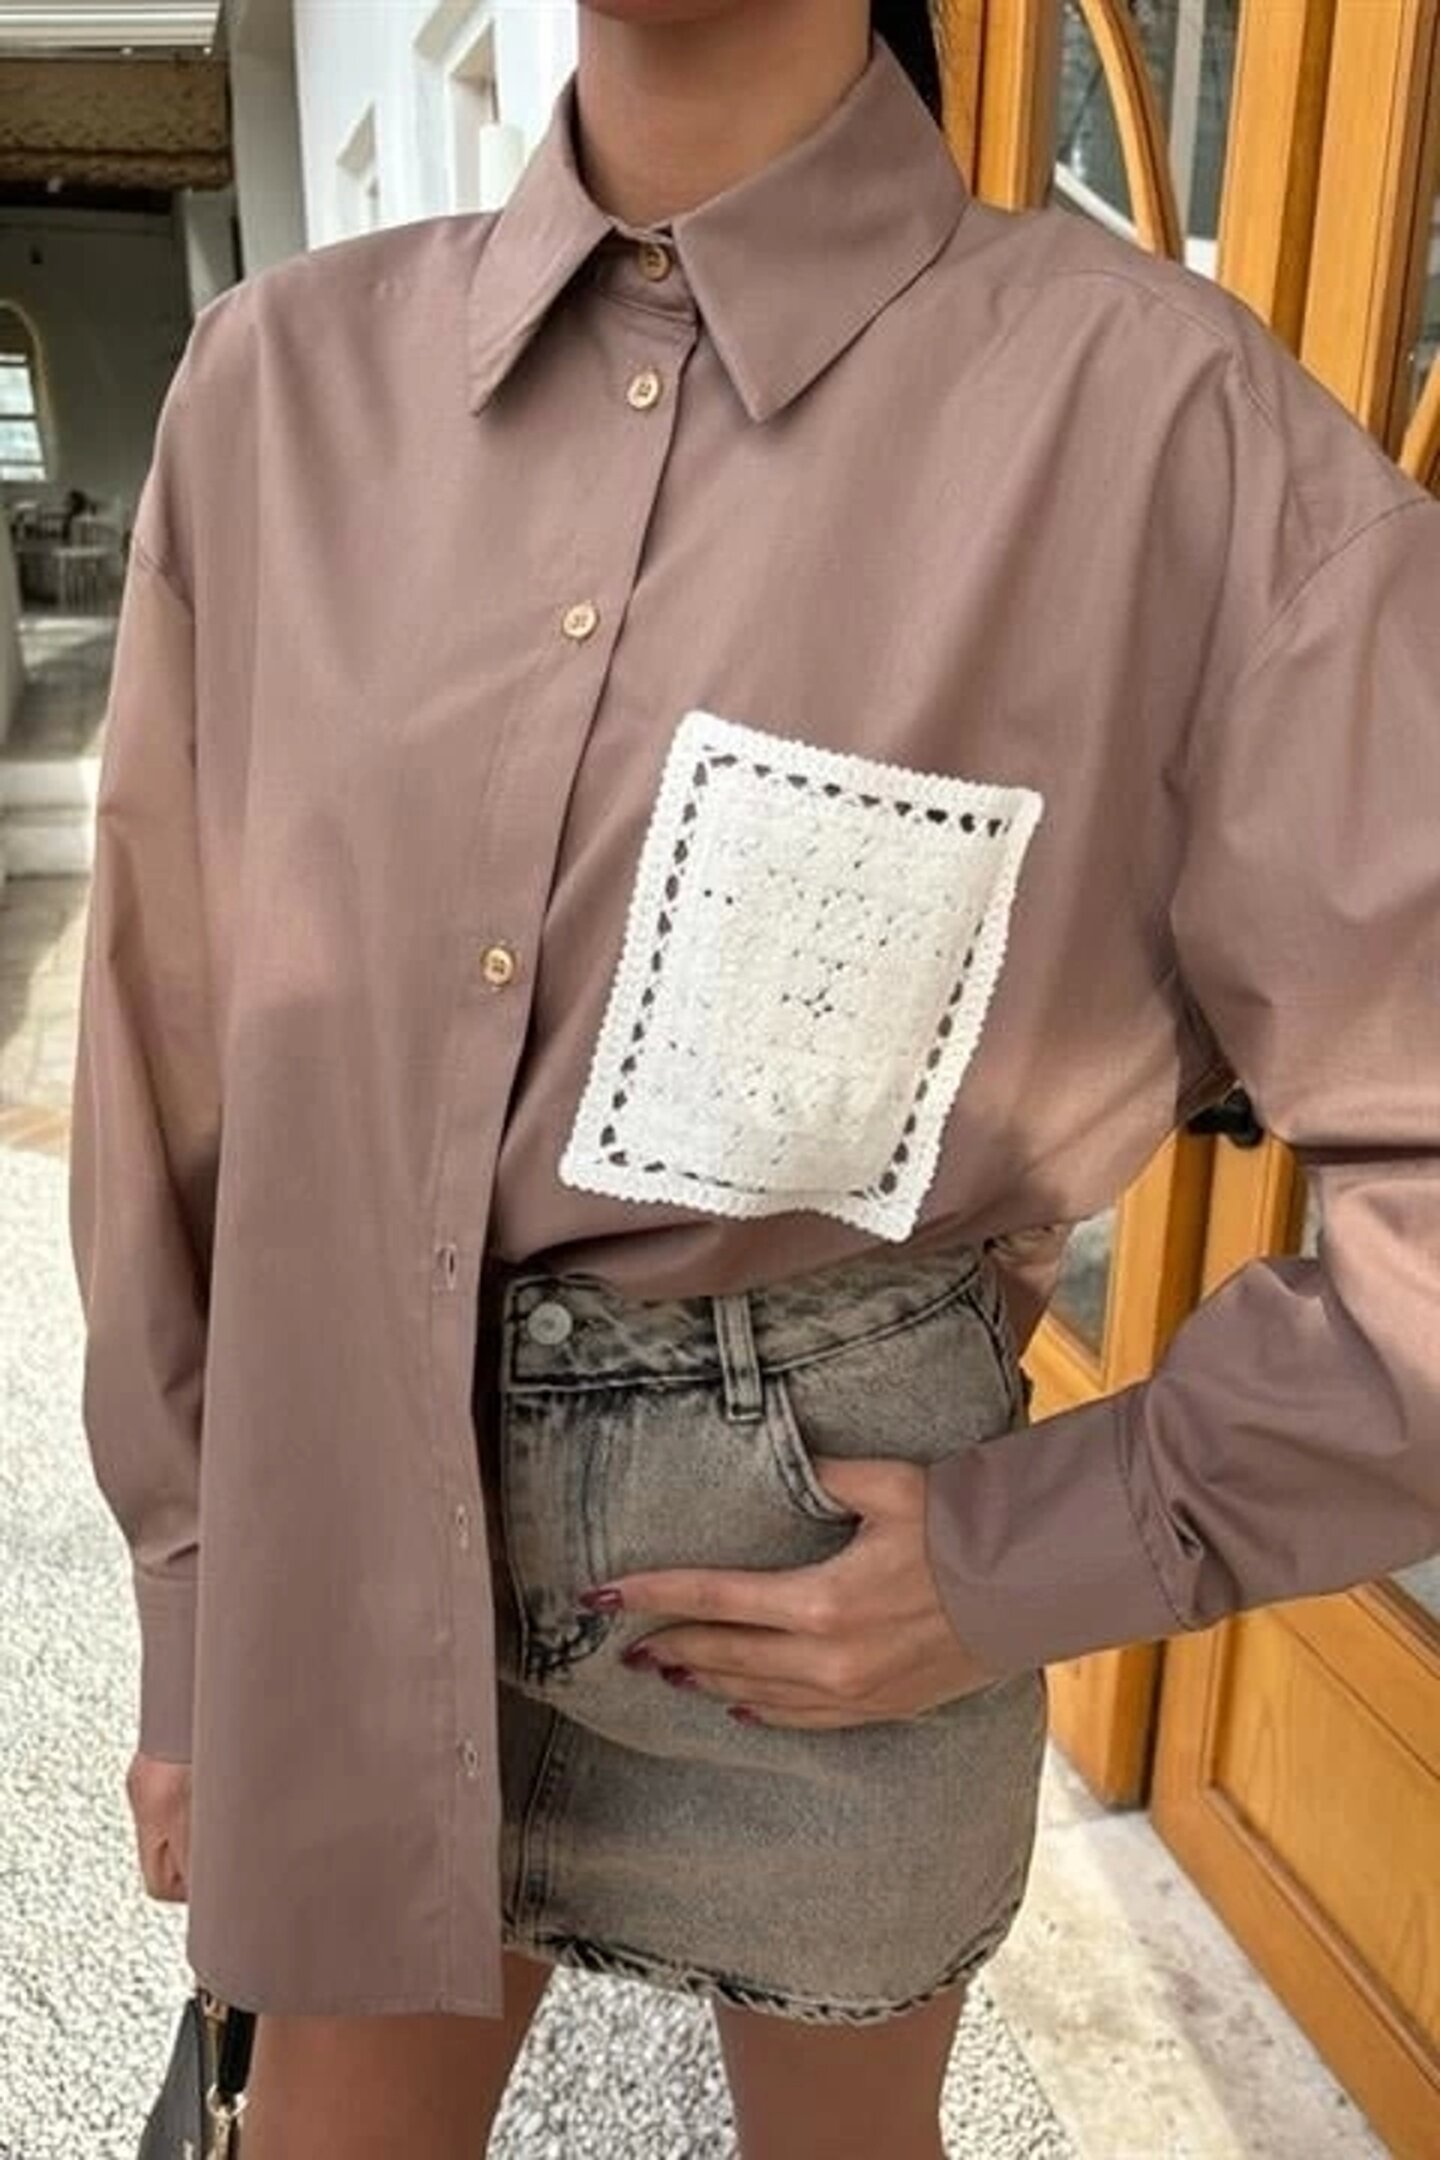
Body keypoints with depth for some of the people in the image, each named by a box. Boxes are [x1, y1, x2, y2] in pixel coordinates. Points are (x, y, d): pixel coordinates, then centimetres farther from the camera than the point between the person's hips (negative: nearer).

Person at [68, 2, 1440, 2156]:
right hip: (353, 1535, 3)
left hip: (833, 1569, -2)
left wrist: (1053, 1554, -13)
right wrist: (194, 1627, 8)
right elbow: (178, 1054, 3)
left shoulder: (1155, 407, -15)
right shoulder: (286, 377, -2)